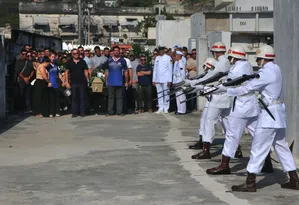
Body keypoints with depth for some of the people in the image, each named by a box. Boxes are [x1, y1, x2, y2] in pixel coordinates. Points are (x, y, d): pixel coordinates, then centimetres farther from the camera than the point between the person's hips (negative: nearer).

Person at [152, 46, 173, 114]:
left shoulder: (168, 58, 0)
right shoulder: (157, 58, 14)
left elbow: (170, 69, -4)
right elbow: (155, 69, 15)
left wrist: (169, 80, -10)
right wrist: (154, 80, 9)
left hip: (165, 79, -4)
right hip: (158, 79, 4)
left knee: (166, 94, -1)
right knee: (159, 94, 5)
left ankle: (166, 108, 4)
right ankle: (160, 108, 9)